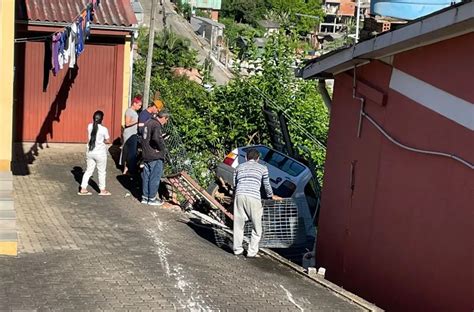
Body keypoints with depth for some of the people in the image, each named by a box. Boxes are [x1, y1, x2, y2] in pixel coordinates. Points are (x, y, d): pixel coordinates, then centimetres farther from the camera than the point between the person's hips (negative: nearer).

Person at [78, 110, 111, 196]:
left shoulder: (90, 126, -6)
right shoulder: (104, 129, -18)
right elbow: (107, 141, -6)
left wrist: (95, 121, 9)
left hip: (90, 152, 4)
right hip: (100, 153, -4)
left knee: (89, 170, 15)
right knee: (101, 172, 11)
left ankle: (83, 189, 13)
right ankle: (102, 190, 21)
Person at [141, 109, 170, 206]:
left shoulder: (148, 122, 11)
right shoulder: (157, 125, -19)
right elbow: (157, 138, -34)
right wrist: (163, 149, -20)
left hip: (146, 154, 9)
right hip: (155, 156, -9)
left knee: (146, 176, 15)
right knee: (155, 177, 2)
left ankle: (145, 197, 24)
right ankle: (152, 198, 10)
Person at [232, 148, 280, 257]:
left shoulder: (239, 167, 25)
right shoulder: (262, 168, 19)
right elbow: (266, 185, 29)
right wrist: (271, 195, 46)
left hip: (239, 195, 3)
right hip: (253, 197, -3)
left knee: (238, 224, 13)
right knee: (257, 227, 9)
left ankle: (237, 249, 19)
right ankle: (252, 251, 7)